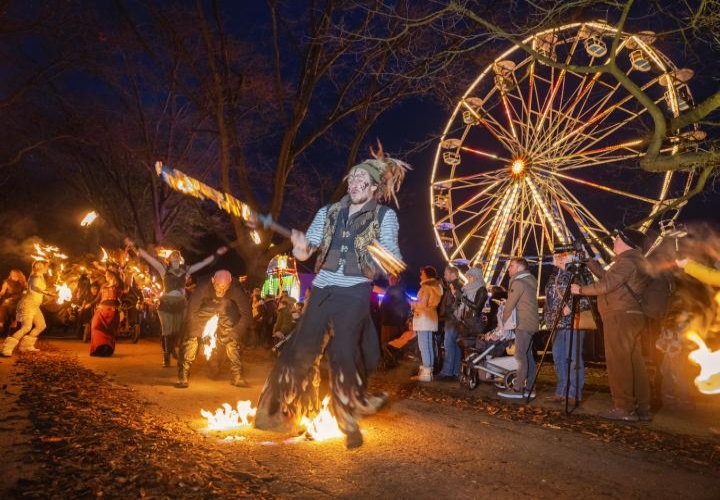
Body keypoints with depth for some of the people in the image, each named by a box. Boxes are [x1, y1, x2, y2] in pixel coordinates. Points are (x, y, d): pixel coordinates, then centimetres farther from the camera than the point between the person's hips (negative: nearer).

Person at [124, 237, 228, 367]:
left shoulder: (186, 270, 8)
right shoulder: (164, 268, 1)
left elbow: (203, 263, 10)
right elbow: (148, 257, -6)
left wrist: (216, 254, 9)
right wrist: (135, 246, -15)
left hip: (181, 303, 3)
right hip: (166, 303, -3)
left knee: (178, 330, 9)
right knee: (167, 331, -2)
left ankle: (172, 349, 36)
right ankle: (166, 357, 7)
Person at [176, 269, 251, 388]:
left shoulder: (236, 290, -35)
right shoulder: (203, 288, -37)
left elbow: (246, 314, -28)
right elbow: (191, 312, -31)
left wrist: (235, 335, -33)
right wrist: (197, 334, -36)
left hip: (226, 313, 1)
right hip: (204, 311, -1)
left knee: (234, 340, -8)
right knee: (190, 338, -14)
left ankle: (237, 377, 8)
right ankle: (183, 377, -2)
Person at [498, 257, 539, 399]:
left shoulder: (518, 282, -10)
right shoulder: (530, 282, 19)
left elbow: (509, 305, -11)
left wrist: (503, 322, 2)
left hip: (523, 324, -10)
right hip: (532, 323, 10)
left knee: (520, 356, -10)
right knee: (528, 355, 10)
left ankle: (518, 389, -11)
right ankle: (529, 387, 12)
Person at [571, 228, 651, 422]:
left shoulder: (627, 261, -12)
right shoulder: (636, 260, 21)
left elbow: (605, 285, -17)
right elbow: (607, 277, 25)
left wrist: (580, 290, -3)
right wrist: (589, 262, 29)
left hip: (620, 317, -10)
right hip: (632, 317, 10)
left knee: (619, 362, -8)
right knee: (634, 362, 9)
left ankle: (624, 408, -6)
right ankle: (642, 408, 11)